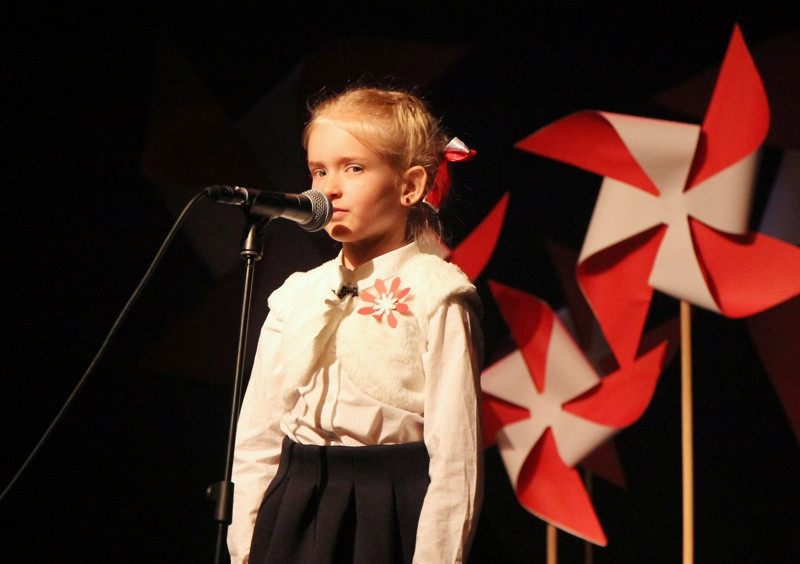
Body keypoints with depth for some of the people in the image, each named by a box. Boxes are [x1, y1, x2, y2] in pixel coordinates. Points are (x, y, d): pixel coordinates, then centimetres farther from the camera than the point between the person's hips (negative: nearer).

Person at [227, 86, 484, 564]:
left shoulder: (436, 295, -7)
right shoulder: (295, 296, 9)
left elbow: (455, 457, -10)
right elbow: (256, 437, 11)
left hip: (389, 522, -5)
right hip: (291, 521, 5)